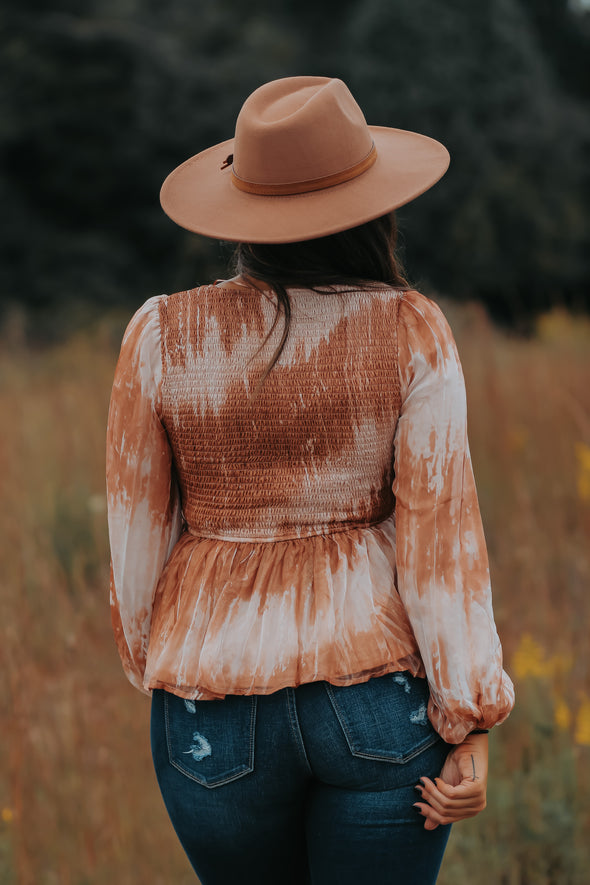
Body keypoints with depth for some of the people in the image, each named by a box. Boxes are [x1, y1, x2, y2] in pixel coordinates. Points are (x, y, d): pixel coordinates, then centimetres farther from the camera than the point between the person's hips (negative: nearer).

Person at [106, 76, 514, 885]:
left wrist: (152, 667, 17)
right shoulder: (410, 332, -7)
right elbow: (439, 529, -10)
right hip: (383, 698, -1)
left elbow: (137, 531, 1)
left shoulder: (164, 336, -5)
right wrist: (470, 726, -6)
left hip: (218, 711, 1)